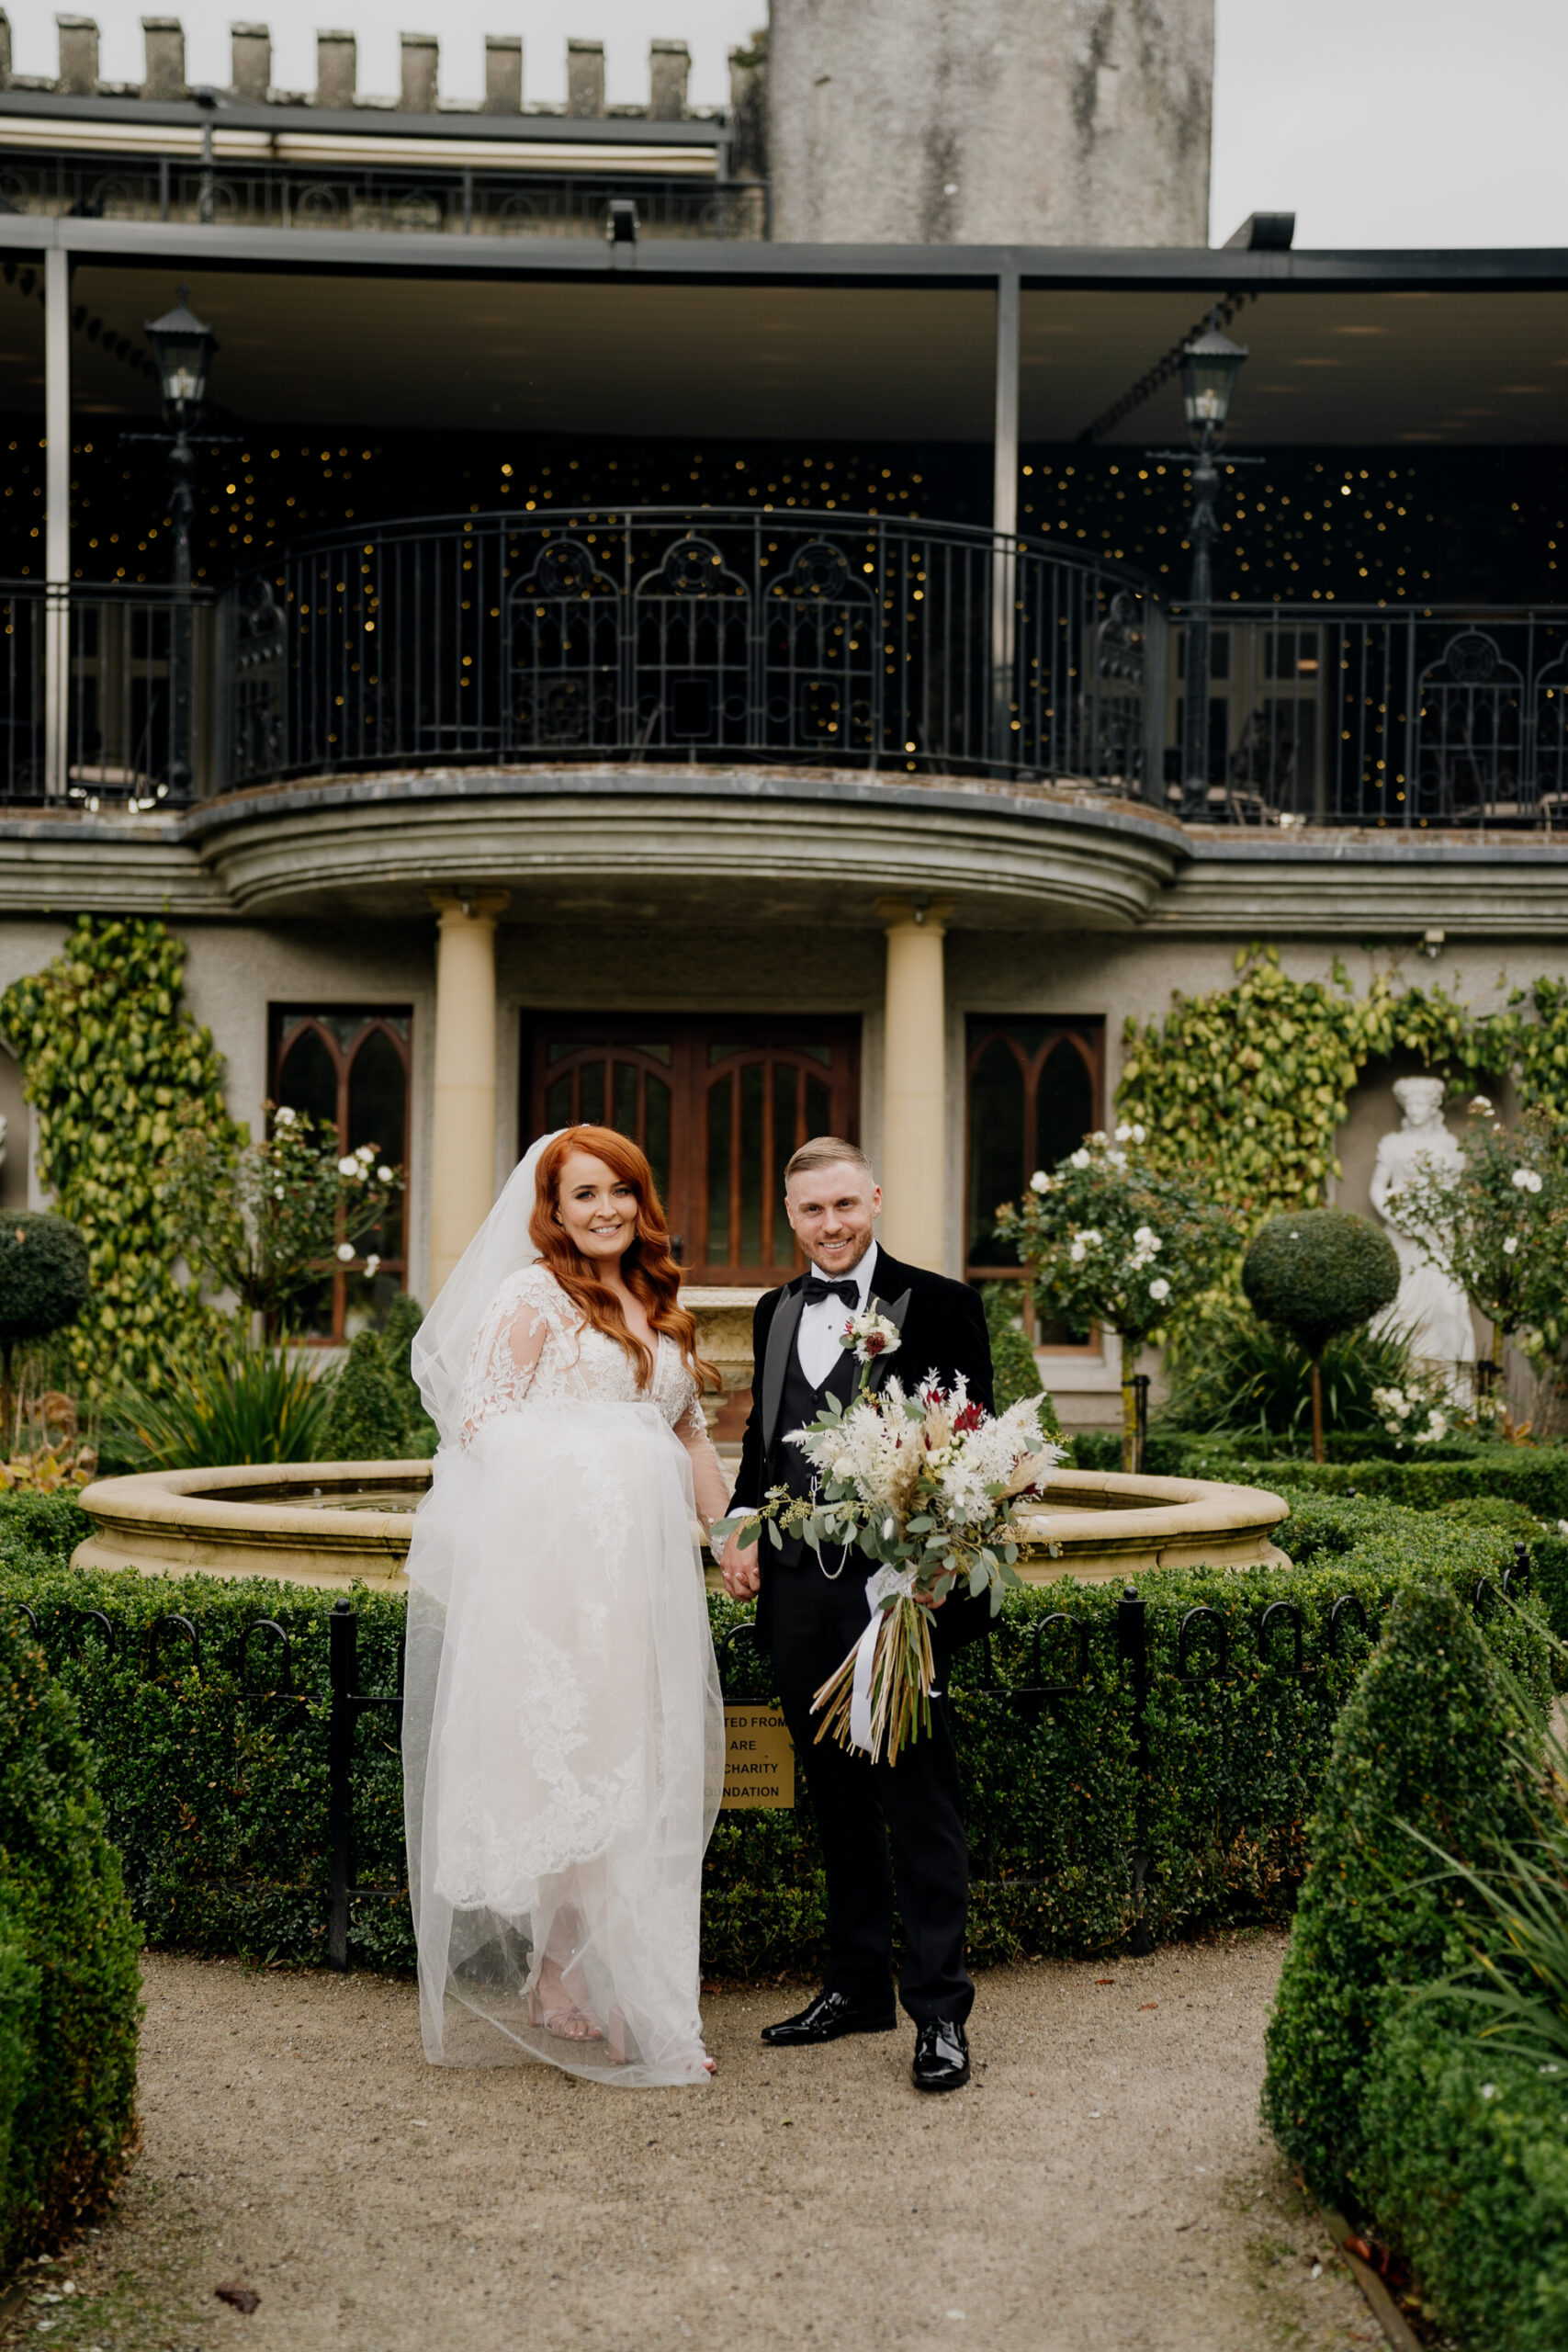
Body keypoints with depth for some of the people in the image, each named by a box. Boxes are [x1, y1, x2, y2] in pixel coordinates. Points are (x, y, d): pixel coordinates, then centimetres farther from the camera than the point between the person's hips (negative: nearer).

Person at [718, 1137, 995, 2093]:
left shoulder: (939, 1305, -4)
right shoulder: (776, 1313, 15)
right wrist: (744, 1530, 9)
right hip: (799, 1588, 6)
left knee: (919, 1797, -2)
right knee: (835, 1790, 14)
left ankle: (940, 2009, 6)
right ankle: (858, 1984, 26)